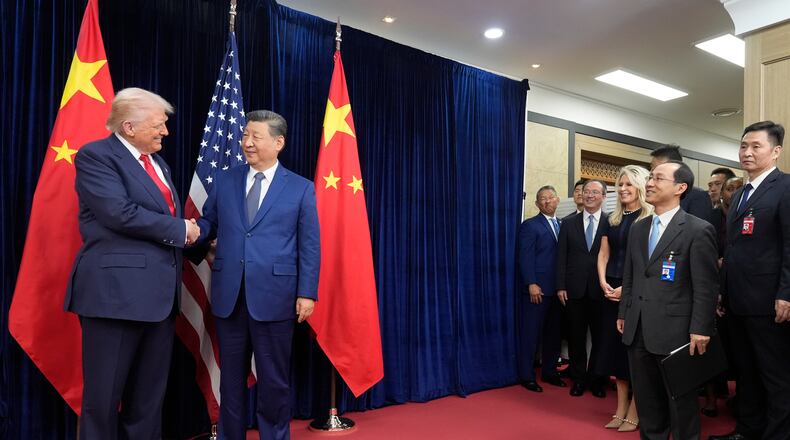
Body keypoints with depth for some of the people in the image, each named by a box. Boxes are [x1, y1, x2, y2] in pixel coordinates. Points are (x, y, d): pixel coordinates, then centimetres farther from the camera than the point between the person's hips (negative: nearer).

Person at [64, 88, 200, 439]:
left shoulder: (157, 162, 18)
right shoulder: (95, 155, -7)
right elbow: (120, 213, -20)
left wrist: (192, 236, 1)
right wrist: (180, 229, -12)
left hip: (159, 291, 8)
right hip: (117, 290, -7)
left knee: (150, 393, 15)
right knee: (104, 394, 5)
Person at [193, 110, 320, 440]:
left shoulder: (301, 188, 0)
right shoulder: (224, 181, 9)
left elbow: (309, 247, -3)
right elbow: (208, 224, 11)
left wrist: (307, 293, -8)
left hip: (274, 296, -3)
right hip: (229, 295, 3)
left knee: (274, 379, 11)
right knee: (231, 377, 16)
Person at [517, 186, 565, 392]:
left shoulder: (562, 225, 14)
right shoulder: (530, 225, -4)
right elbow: (525, 258, -10)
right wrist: (532, 284, -17)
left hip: (557, 289, 6)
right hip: (537, 289, -6)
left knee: (553, 333, 13)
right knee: (531, 334, 1)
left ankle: (549, 372, 27)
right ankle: (527, 376, 12)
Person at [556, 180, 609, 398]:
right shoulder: (568, 224, 7)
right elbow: (561, 257, 4)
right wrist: (561, 286, -2)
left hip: (601, 290, -1)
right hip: (574, 290, 2)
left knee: (600, 337, 9)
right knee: (576, 337, 9)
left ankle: (596, 380, 25)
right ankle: (578, 379, 23)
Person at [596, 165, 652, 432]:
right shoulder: (613, 219, 11)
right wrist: (603, 282, -5)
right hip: (612, 291, 6)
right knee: (615, 346, 9)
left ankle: (634, 413, 14)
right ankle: (620, 410, 20)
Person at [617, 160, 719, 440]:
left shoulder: (699, 230, -8)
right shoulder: (638, 228, 11)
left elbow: (706, 287, -10)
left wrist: (700, 330, -13)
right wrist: (624, 313, 13)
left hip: (674, 331, -6)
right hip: (638, 330, 6)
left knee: (681, 401, 11)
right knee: (646, 400, 17)